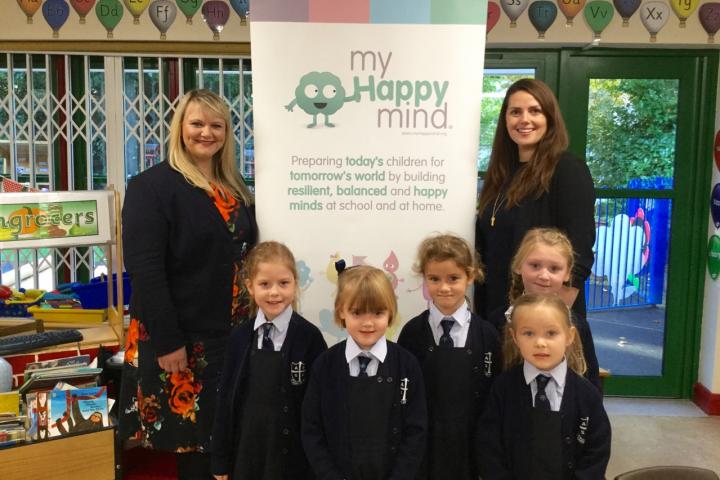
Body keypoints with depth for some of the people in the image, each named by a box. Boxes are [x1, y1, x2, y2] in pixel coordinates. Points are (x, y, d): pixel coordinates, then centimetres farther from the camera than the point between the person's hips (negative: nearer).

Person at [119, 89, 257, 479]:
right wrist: (167, 342, -19)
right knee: (192, 444, 6)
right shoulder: (151, 186, -10)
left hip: (234, 335, 6)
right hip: (181, 340, -6)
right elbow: (144, 270, -16)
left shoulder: (235, 188, 11)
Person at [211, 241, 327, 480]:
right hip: (246, 452, 3)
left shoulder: (309, 337, -10)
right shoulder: (239, 337, -1)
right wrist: (220, 460, 5)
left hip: (294, 455, -3)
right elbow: (225, 398, 3)